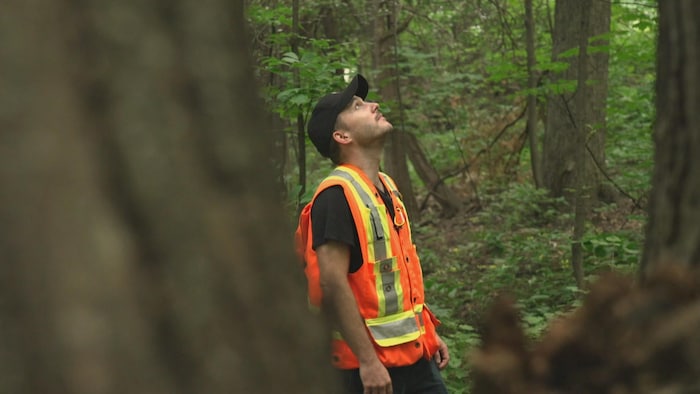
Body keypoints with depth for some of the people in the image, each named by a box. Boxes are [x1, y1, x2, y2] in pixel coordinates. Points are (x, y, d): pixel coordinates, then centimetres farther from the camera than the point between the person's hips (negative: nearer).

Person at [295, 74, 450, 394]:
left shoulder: (386, 187, 12)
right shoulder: (337, 194, -16)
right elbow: (333, 284, -22)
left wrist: (428, 331, 17)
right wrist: (367, 360, -23)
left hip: (413, 351, 8)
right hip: (373, 360, -8)